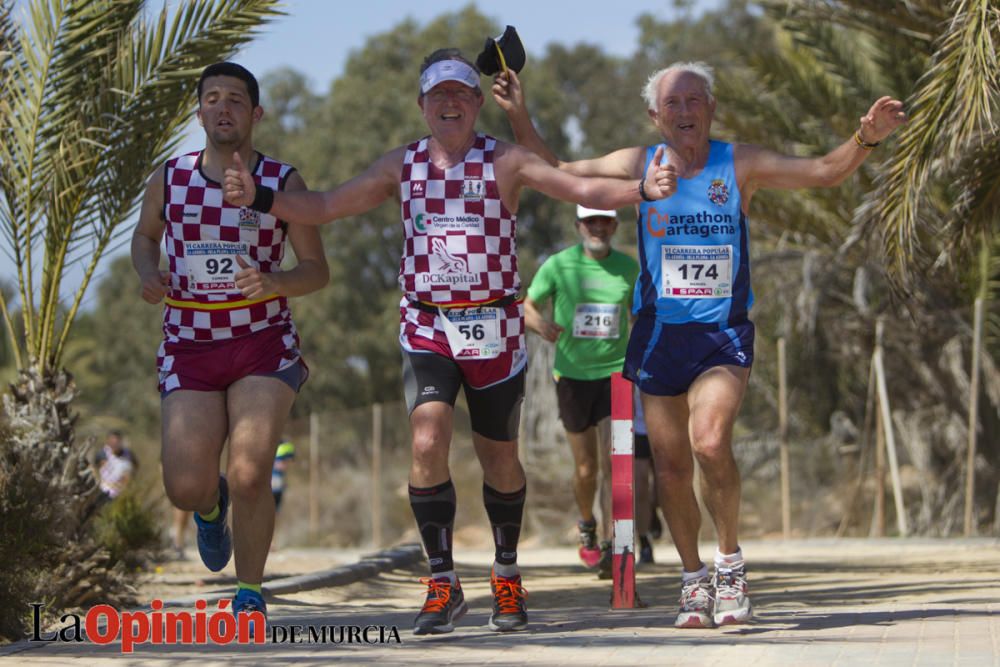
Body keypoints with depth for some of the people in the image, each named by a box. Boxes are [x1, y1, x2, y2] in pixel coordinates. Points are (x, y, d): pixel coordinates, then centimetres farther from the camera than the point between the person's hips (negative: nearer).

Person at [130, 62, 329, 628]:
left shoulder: (283, 181, -3)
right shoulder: (170, 177, 2)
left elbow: (318, 272, 0)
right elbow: (145, 235, 21)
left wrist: (272, 283, -21)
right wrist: (149, 275, -2)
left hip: (265, 345, -2)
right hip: (190, 349, 2)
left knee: (249, 476, -19)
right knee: (186, 489, -10)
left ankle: (250, 594, 4)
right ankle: (211, 506, 31)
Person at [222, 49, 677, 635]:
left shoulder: (505, 162, -4)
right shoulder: (402, 166, 5)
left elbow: (583, 190, -13)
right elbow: (325, 207, 7)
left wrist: (641, 189, -31)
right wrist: (257, 198, -7)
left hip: (494, 328, -1)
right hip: (427, 328, 1)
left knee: (500, 458, 9)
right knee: (427, 445, -16)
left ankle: (507, 575, 30)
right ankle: (443, 584, -7)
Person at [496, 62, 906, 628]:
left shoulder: (740, 165, 0)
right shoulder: (639, 165, 4)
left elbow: (824, 172, -3)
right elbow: (555, 174, 12)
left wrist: (866, 139, -19)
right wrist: (520, 117, 1)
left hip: (724, 335, -3)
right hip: (660, 335, 3)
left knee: (711, 442, -25)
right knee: (672, 469, 4)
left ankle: (731, 564, -4)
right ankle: (695, 580, 24)